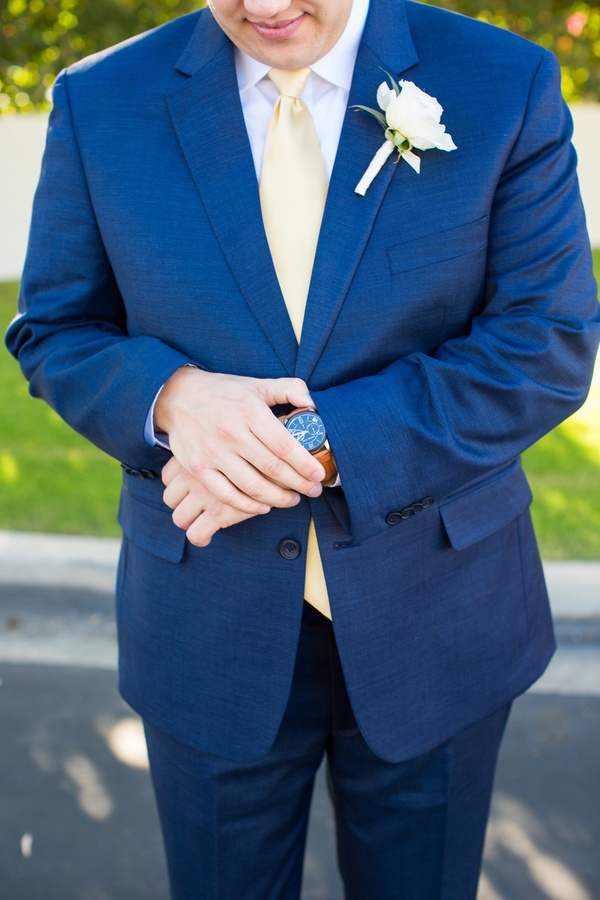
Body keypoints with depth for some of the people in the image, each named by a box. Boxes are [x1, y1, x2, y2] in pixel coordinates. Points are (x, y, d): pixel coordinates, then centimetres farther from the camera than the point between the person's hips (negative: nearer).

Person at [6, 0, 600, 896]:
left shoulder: (507, 86, -9)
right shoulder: (100, 102, -4)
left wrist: (320, 441, -21)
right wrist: (169, 394, -20)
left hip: (435, 620, 0)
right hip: (212, 627, 1)